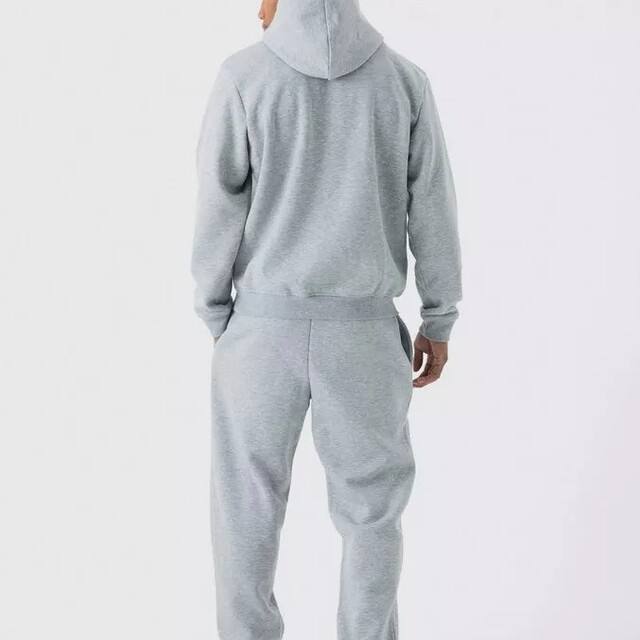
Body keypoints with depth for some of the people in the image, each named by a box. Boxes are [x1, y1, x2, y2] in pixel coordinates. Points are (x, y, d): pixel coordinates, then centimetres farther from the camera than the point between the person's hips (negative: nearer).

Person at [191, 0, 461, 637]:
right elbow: (433, 213, 1)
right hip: (362, 331, 1)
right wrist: (439, 322, 11)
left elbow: (219, 216, -6)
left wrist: (217, 322, 5)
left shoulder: (242, 76, -7)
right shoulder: (405, 80, -1)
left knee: (247, 507, 13)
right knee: (371, 508, 15)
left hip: (265, 326, -1)